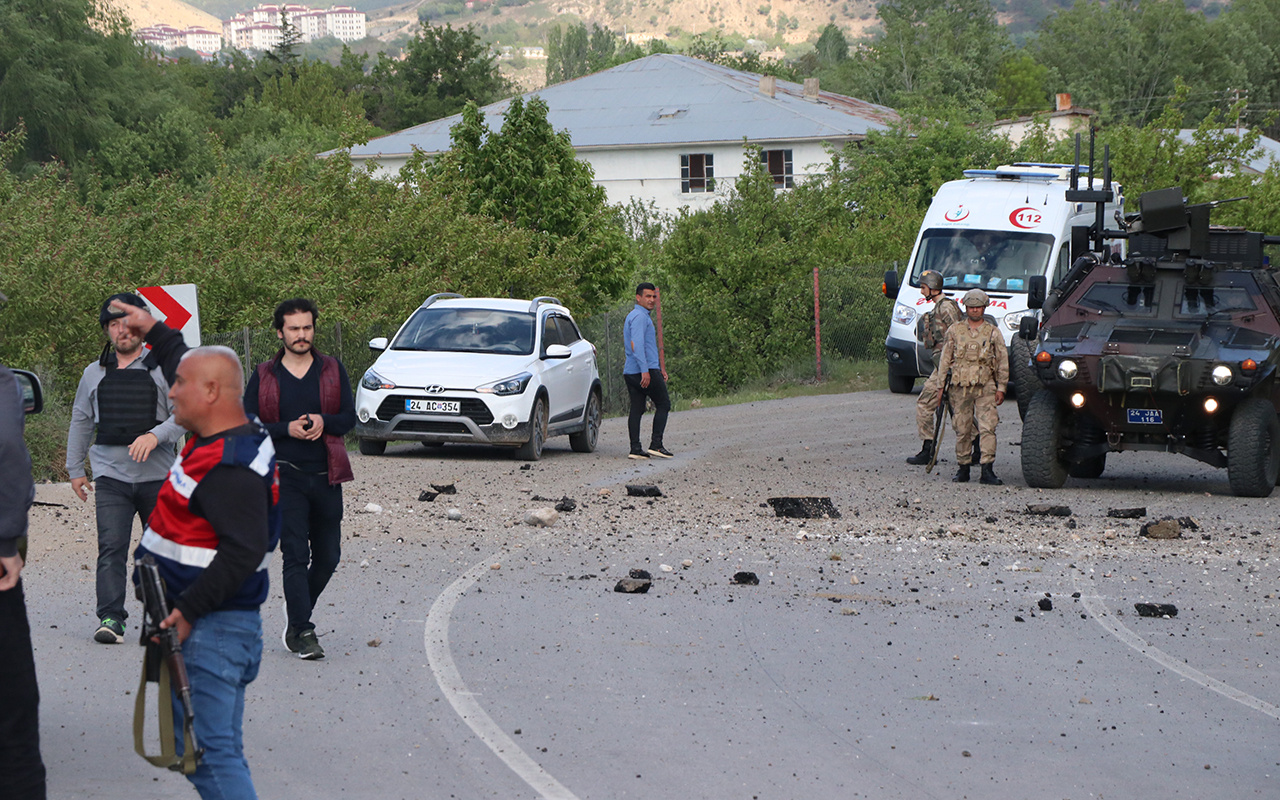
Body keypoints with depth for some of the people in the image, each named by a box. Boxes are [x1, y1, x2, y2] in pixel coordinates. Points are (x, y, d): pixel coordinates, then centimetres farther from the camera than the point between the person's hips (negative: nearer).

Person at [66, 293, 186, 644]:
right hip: (110, 475, 1)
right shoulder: (94, 373, 12)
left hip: (157, 475, -1)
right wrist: (75, 469, 18)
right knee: (111, 548, -12)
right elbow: (80, 421, 21)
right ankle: (111, 618, -17)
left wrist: (156, 435, -21)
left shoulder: (164, 369, 3)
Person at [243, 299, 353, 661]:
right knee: (295, 554, -11)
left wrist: (323, 421, -14)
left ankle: (297, 619, 28)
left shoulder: (333, 370, 9)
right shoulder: (263, 377, 5)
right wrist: (287, 429, -14)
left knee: (328, 556, 8)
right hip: (285, 477, -3)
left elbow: (349, 417, 6)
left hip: (326, 476, 3)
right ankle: (302, 632, -10)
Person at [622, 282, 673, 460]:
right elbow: (636, 344, -23)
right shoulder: (639, 316, -11)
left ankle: (635, 449, 0)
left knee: (637, 409, 5)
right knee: (663, 405, 0)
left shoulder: (636, 316, 23)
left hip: (630, 372, 9)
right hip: (646, 370, -9)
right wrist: (645, 370, -28)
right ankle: (656, 444, -6)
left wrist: (659, 368, 31)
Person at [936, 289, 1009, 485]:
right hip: (960, 387, 1)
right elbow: (945, 360, 12)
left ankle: (987, 470, -13)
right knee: (962, 430, 4)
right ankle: (962, 468, 15)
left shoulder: (993, 332, 8)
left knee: (988, 428, -11)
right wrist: (940, 386, 7)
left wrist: (1001, 388, 2)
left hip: (986, 387, -1)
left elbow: (1003, 362, 9)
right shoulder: (954, 331, 9)